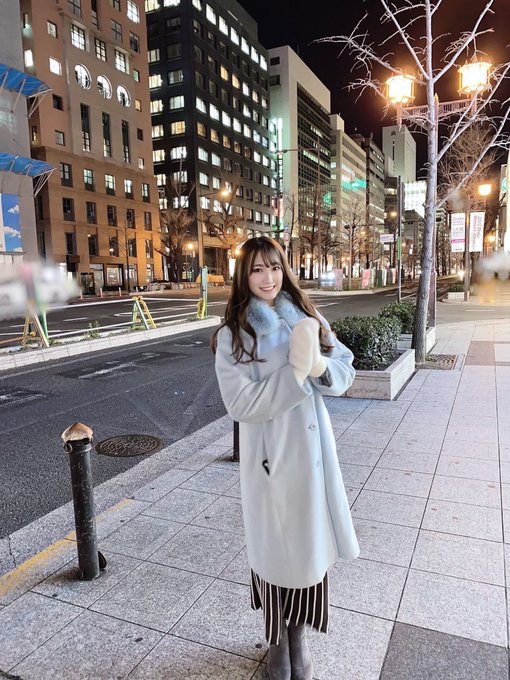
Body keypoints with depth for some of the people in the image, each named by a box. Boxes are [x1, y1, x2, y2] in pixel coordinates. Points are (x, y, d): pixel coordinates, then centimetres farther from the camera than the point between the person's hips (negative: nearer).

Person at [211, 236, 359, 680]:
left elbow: (346, 369, 4)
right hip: (269, 456, -3)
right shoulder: (232, 336, -9)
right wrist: (295, 372, -24)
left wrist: (320, 367, -17)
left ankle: (299, 637, 40)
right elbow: (241, 404, -17)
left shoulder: (308, 320, 2)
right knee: (274, 545, 11)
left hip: (312, 449, 3)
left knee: (310, 541, 14)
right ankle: (277, 640, 39)